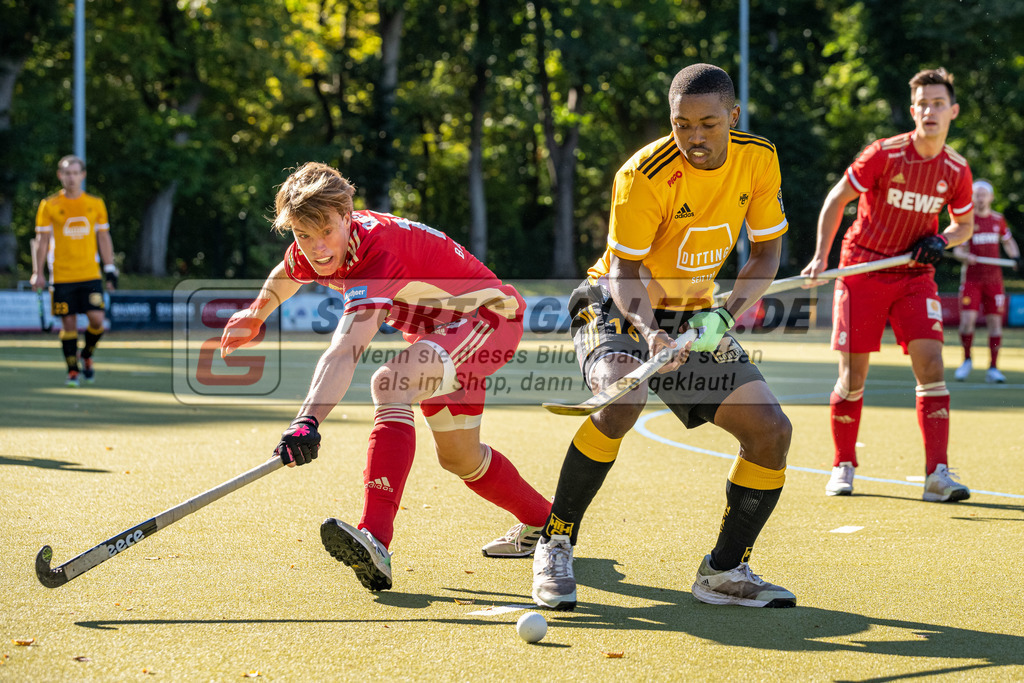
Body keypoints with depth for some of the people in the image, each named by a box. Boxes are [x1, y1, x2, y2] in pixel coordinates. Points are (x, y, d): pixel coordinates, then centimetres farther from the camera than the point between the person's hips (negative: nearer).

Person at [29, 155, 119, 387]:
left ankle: (87, 355, 17)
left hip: (90, 274, 1)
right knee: (68, 323, -1)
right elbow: (42, 241, 4)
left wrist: (110, 269, 6)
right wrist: (38, 273, -3)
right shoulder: (49, 205, 1)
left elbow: (104, 238, 12)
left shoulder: (95, 204, 7)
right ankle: (73, 370, 12)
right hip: (62, 276, -1)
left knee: (97, 319, -10)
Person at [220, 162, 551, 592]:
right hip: (439, 328, 10)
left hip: (489, 319, -10)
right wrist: (256, 315, 29)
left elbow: (346, 350, -52)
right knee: (459, 459, 20)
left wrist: (308, 420, -63)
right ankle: (541, 523, 46)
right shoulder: (311, 251, -13)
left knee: (389, 384, -36)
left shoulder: (378, 250, -38)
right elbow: (287, 274, 18)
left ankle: (375, 541, -49)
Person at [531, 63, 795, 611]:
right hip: (617, 308, -5)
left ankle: (725, 571, 9)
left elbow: (767, 251, 1)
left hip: (697, 318, 5)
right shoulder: (645, 176, -24)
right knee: (624, 397, -36)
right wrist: (649, 332, -42)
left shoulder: (758, 159, -9)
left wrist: (727, 313, -18)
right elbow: (624, 272, -22)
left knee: (772, 430, -8)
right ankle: (555, 545, -20)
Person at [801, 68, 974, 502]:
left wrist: (940, 242, -7)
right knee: (853, 374, -1)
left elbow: (964, 224, 15)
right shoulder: (884, 154, -12)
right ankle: (842, 467, 17)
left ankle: (937, 475, -13)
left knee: (930, 365, -12)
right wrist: (820, 257, -12)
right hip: (862, 271, -2)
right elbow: (837, 199, -4)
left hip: (915, 276, 2)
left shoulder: (956, 171, -1)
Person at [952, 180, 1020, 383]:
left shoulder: (998, 219, 7)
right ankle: (967, 360, 10)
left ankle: (993, 368, 8)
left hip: (993, 278, 3)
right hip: (971, 278, -3)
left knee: (995, 322, 1)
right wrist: (965, 256, -24)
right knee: (967, 320, -14)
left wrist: (1015, 255, 3)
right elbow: (958, 249, -3)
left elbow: (1008, 241, 22)